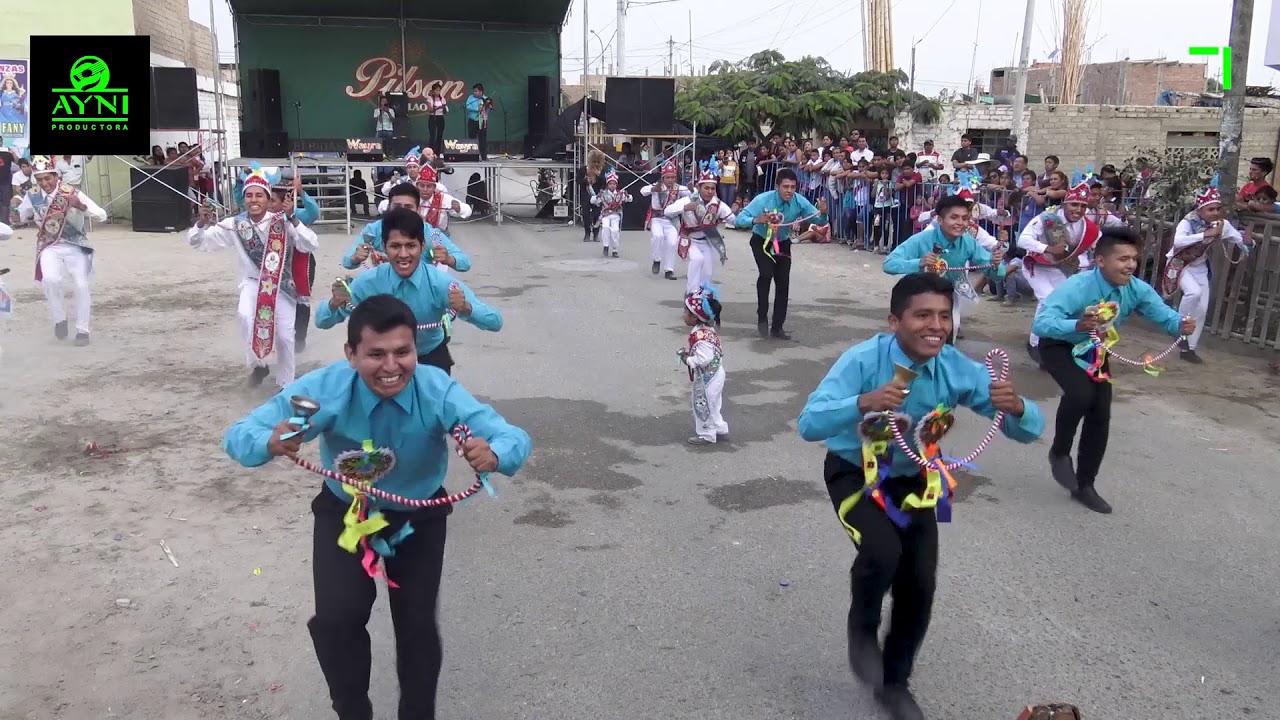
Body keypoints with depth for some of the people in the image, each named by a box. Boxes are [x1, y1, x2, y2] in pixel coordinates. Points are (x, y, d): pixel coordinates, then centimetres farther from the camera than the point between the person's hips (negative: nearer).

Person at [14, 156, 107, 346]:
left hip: (75, 247, -1)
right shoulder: (32, 196, -3)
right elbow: (19, 218, 14)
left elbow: (102, 216, -18)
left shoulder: (72, 193, -13)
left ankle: (82, 330, 9)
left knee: (81, 285, -8)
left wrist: (81, 206, -32)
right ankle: (59, 319, 1)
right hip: (50, 247, 1)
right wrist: (15, 208, -7)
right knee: (50, 280, -23)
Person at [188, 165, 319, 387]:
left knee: (284, 336, 0)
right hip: (253, 282, 1)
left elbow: (312, 245, -27)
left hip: (282, 285, -1)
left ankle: (285, 385, 23)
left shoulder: (282, 223, -16)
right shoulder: (235, 225, -9)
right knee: (246, 317, -28)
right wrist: (203, 222, -26)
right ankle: (258, 365, -3)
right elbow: (198, 242, -6)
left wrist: (293, 219, -36)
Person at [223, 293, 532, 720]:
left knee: (418, 623, -3)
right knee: (335, 620, -12)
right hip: (344, 512, 0)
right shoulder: (324, 389, -29)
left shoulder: (438, 391, -30)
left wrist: (493, 455, -61)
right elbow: (237, 435, -29)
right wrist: (271, 443, -54)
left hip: (419, 516, 0)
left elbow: (515, 437, -36)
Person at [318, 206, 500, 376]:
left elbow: (495, 322, -30)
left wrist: (466, 308, -50)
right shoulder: (368, 282, -23)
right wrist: (334, 304, -36)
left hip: (432, 355, 0)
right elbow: (322, 322, -14)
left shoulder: (440, 282, -28)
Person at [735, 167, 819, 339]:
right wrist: (757, 220, -52)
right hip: (762, 241, -3)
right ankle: (762, 318, -9)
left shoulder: (799, 201, -20)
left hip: (783, 243, 3)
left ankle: (777, 327, 15)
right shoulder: (763, 200, -29)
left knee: (783, 283, 1)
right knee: (766, 274, -26)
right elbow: (740, 219, -33)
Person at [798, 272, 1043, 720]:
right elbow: (809, 424, -37)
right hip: (855, 473, -4)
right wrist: (865, 402, -54)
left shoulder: (958, 370, -18)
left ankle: (895, 683, 29)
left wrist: (1016, 407, -39)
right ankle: (862, 631, 6)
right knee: (882, 550, -29)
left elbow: (1030, 430, -15)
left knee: (920, 585, 0)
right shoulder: (863, 360, -28)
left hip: (913, 480, 4)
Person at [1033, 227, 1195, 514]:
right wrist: (1078, 325, -64)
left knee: (1101, 415, 3)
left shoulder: (1137, 290, -20)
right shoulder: (1076, 287, -37)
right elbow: (1040, 323, -47)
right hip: (1060, 346, -6)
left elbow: (1162, 313, -9)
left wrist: (1180, 325, -33)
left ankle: (1084, 485, 22)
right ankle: (1059, 452, -2)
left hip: (1095, 350, 6)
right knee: (1080, 394, -32)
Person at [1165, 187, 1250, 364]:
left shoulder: (1223, 224, -12)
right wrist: (1206, 233, -49)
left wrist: (1246, 242, -23)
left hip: (1200, 267, 6)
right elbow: (1178, 241, -48)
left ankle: (1189, 348, 17)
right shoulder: (1188, 222, -28)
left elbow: (1240, 240, 1)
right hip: (1180, 264, -6)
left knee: (1202, 309, 3)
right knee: (1194, 292, -33)